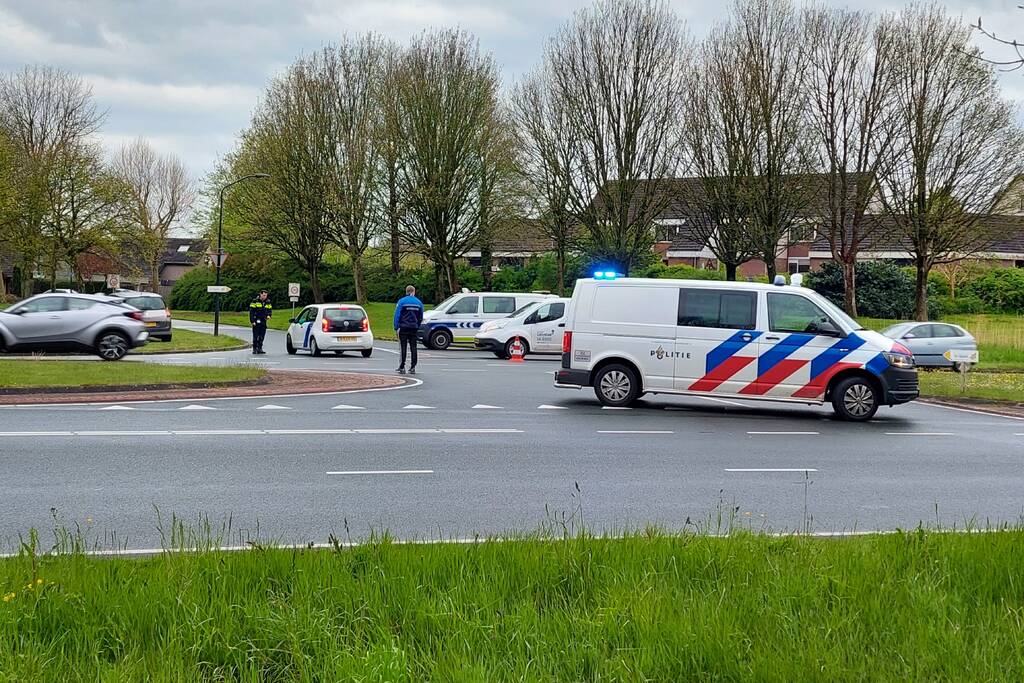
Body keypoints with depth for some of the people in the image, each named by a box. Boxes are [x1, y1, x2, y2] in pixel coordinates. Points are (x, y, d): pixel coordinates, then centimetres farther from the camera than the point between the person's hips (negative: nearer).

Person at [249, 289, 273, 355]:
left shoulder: (268, 302, 9)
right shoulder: (255, 301, -5)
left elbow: (270, 310, 19)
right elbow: (251, 312, -6)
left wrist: (269, 315, -4)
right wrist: (252, 321, -13)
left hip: (263, 322, 5)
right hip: (256, 321, -5)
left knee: (262, 336, 5)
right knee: (256, 336, -6)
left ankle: (260, 349, 12)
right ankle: (254, 349, -2)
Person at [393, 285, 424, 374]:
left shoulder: (401, 301, -5)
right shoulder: (419, 302, 6)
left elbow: (397, 315, -10)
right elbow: (420, 317, 13)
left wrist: (396, 327, -7)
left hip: (403, 327, -3)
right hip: (414, 328, 3)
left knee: (403, 347, -1)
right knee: (413, 347, 7)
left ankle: (402, 367, -2)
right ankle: (413, 367, 8)